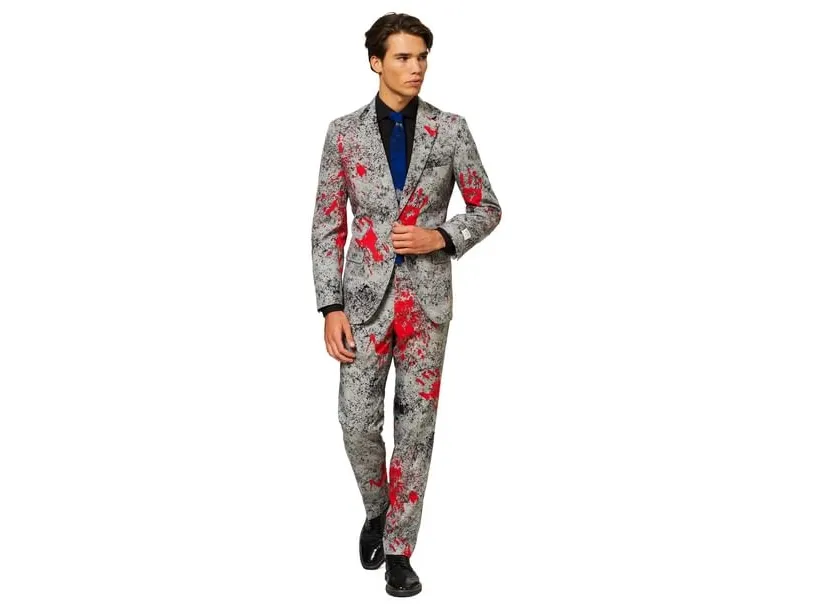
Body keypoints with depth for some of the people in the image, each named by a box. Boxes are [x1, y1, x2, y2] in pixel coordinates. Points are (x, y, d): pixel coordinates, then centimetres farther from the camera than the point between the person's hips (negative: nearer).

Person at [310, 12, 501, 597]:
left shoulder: (450, 129, 0)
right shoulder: (345, 132, 0)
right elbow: (327, 226, 1)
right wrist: (331, 309, -6)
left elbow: (488, 209, 7)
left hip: (427, 297, 0)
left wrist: (440, 237, -12)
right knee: (358, 422, 0)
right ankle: (377, 509, 31)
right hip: (366, 295, 0)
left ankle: (398, 549, 18)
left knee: (416, 426, 4)